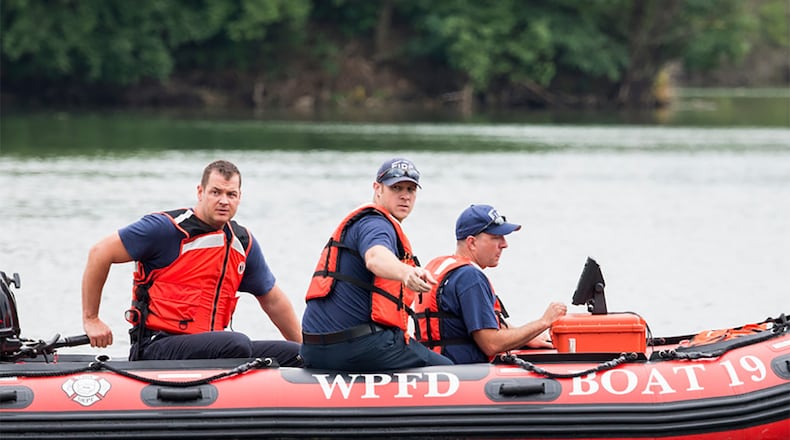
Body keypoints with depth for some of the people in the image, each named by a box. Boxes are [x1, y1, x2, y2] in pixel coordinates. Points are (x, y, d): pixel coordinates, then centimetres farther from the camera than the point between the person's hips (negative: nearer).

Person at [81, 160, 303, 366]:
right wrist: (90, 319, -4)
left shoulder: (243, 243, 12)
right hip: (156, 347, -7)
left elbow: (273, 300, 25)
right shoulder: (168, 228, -8)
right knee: (237, 344, -34)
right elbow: (100, 253, -6)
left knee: (294, 355, -9)